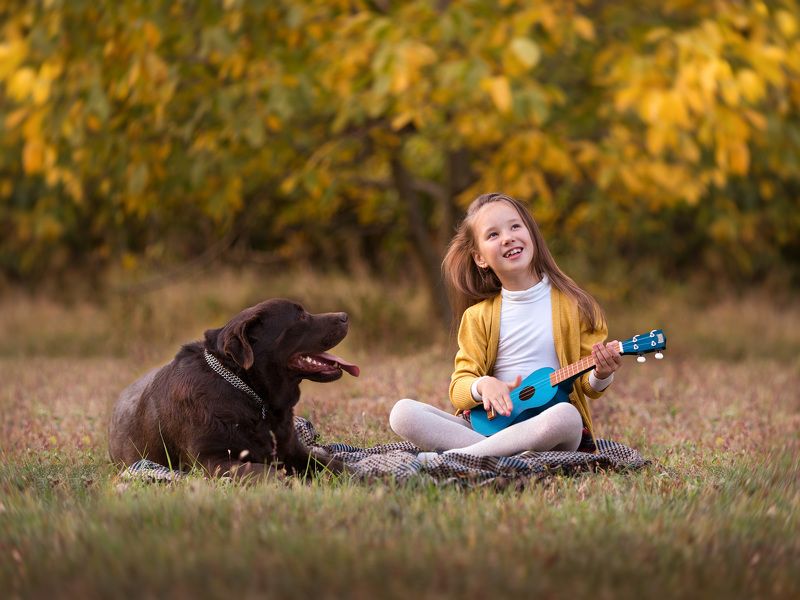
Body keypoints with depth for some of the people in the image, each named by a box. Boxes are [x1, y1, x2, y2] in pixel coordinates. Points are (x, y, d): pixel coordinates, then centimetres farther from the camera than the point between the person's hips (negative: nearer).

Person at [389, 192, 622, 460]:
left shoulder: (571, 305, 5)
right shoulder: (478, 317, 10)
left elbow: (588, 387, 7)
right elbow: (459, 387, 6)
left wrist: (600, 375, -17)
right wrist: (483, 385, -17)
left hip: (545, 426, -2)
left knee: (565, 416, -39)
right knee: (402, 412, -19)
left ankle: (450, 456, -34)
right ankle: (496, 453, -31)